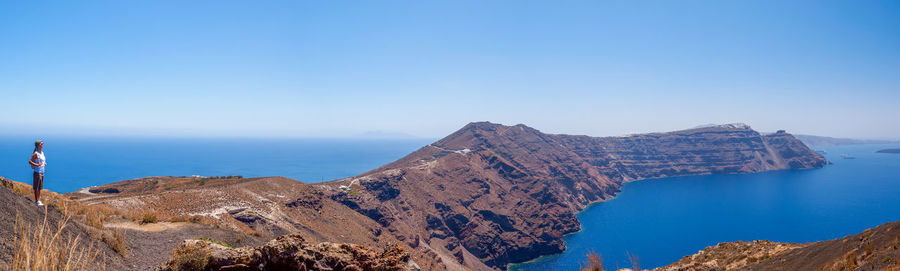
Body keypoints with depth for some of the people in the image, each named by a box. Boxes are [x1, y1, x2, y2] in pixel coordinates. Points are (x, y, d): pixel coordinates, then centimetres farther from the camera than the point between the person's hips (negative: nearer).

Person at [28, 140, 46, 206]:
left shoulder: (42, 152, 12)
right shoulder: (36, 154, -12)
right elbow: (30, 161, -16)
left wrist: (44, 163, 10)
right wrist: (37, 165, -23)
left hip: (42, 172, 8)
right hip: (37, 172, -8)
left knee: (40, 187, 13)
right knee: (36, 187, -2)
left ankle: (39, 200, 19)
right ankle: (36, 201, 2)